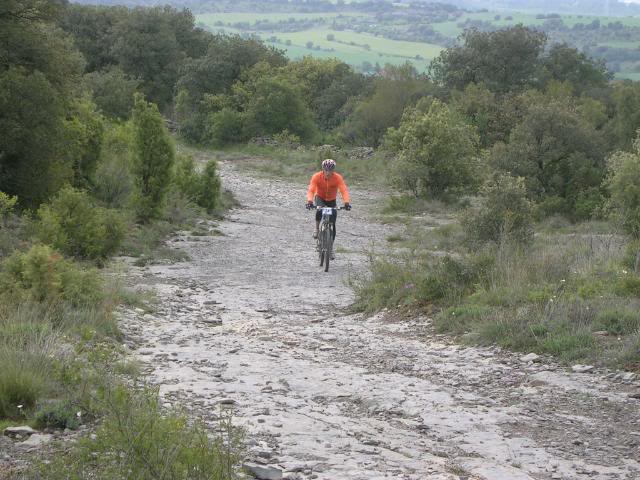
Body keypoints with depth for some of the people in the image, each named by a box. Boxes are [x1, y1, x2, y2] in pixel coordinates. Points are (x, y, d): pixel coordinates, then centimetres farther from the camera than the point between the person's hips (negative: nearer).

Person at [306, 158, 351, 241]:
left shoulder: (338, 178, -27)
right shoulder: (316, 177, -28)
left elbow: (344, 190, -36)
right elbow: (311, 190, -36)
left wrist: (347, 202, -54)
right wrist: (309, 201, -55)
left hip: (332, 200, 1)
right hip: (320, 197, -1)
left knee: (332, 224, -4)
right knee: (320, 210, -34)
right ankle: (317, 229, -11)